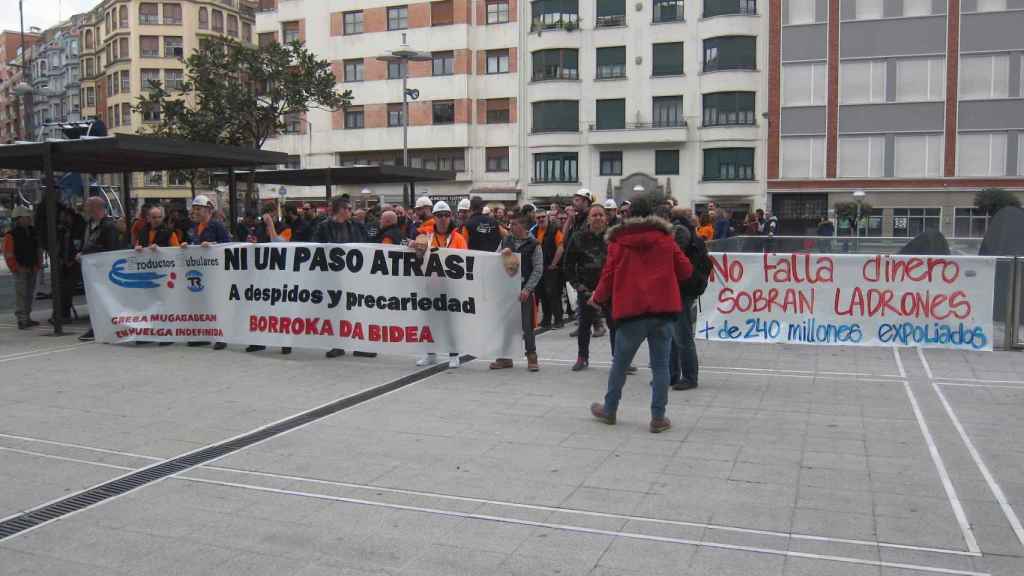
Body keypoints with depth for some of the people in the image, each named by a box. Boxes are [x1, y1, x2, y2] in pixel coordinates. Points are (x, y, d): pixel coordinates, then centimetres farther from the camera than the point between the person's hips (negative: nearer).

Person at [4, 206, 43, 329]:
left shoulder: (33, 232, 12)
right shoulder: (11, 235, -8)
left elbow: (39, 249, 19)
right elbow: (8, 255, -11)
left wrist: (39, 264, 10)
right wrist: (17, 268, -15)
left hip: (33, 269, 7)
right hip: (21, 270, -7)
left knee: (30, 294, 12)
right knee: (21, 294, -8)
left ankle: (27, 318, 21)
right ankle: (21, 320, -8)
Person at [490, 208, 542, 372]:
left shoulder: (533, 245, -3)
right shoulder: (506, 241, 9)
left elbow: (538, 269, -6)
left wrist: (527, 289, -13)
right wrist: (503, 252, -8)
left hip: (524, 290, -4)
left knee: (527, 324, -1)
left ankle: (531, 357, 9)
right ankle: (505, 357, 17)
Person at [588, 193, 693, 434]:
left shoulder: (618, 241, 1)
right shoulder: (665, 239, 5)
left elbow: (609, 275, 1)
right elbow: (685, 270, 8)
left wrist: (597, 297, 18)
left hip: (630, 310, -1)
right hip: (663, 309, 1)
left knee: (620, 363, 12)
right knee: (660, 366, 5)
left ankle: (609, 410, 24)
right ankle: (658, 418, 5)